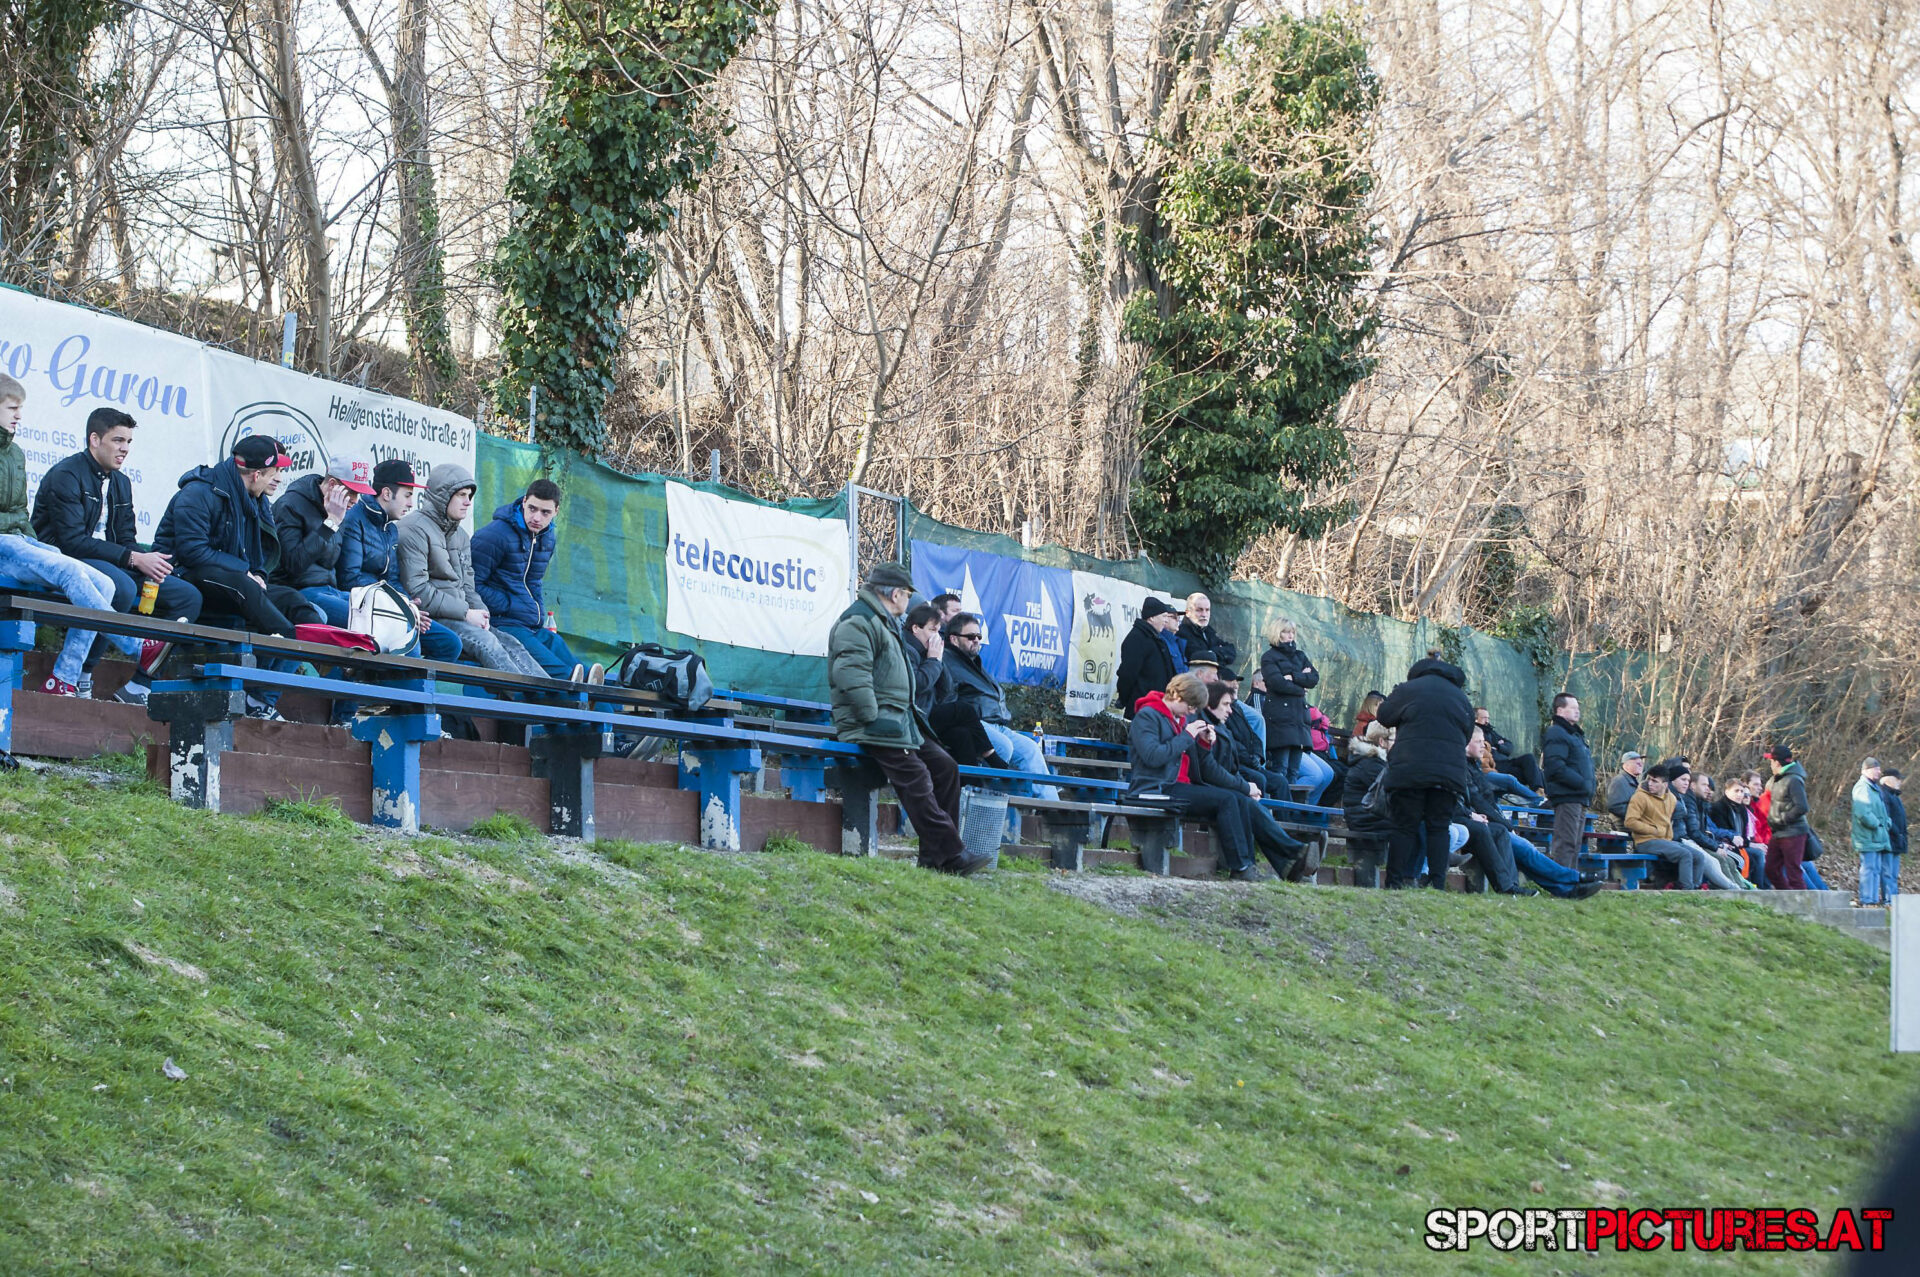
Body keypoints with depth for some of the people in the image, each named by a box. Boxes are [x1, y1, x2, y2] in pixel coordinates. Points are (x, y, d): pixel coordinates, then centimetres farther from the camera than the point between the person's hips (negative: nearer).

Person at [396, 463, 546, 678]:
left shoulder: (461, 536, 22)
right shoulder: (416, 529, -8)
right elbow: (416, 591, -16)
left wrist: (480, 612, -3)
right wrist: (466, 613, -15)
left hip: (459, 616, 8)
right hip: (432, 618, -8)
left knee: (510, 643, -12)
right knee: (485, 641, -28)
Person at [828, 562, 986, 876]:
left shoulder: (884, 623, 26)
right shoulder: (858, 621, -10)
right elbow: (851, 673, -23)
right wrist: (873, 718, -24)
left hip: (899, 722, 11)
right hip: (873, 726, -11)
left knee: (944, 765, 3)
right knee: (916, 778, -20)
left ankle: (935, 856, 0)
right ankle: (950, 855, -24)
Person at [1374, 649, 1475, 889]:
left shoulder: (1408, 689, 5)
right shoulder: (1461, 698, 19)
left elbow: (1384, 716, 14)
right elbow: (1467, 736, 22)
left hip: (1410, 770, -3)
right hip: (1450, 772, 3)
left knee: (1405, 826, 0)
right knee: (1439, 828, 5)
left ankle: (1396, 881, -4)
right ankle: (1437, 883, -2)